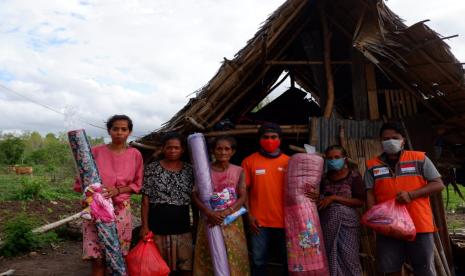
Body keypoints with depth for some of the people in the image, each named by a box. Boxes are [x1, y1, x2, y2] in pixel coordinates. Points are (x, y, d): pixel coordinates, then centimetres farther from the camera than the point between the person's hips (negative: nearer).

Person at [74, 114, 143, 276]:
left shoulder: (135, 155, 1)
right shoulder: (96, 151, -1)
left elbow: (137, 184, 7)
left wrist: (118, 191, -10)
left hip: (121, 210, 1)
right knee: (97, 260, -2)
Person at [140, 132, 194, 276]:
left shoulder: (190, 171, 4)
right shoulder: (152, 169, -2)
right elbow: (145, 200, -3)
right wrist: (144, 226, -7)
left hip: (183, 228, 2)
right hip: (157, 227, -2)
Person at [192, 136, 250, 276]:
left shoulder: (238, 171, 2)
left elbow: (243, 197, -4)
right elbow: (195, 196, -7)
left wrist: (226, 213, -17)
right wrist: (209, 213, -21)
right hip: (210, 221, -1)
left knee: (234, 259, 5)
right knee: (209, 259, 4)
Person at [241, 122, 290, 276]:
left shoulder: (289, 162, 3)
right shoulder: (249, 161, -1)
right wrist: (249, 216, -7)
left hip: (284, 221, 1)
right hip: (259, 222, -1)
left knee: (288, 261, 14)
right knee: (259, 262, 10)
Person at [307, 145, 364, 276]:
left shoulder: (354, 176, -3)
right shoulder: (324, 178, 7)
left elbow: (360, 201, -10)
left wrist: (334, 198, -16)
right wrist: (316, 197, -6)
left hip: (347, 221, -3)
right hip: (327, 222, 3)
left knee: (348, 256, -1)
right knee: (331, 257, 8)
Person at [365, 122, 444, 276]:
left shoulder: (419, 158, 3)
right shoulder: (372, 165, 7)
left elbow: (438, 184, 1)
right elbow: (370, 194, 5)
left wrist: (411, 194, -13)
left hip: (419, 224, -1)